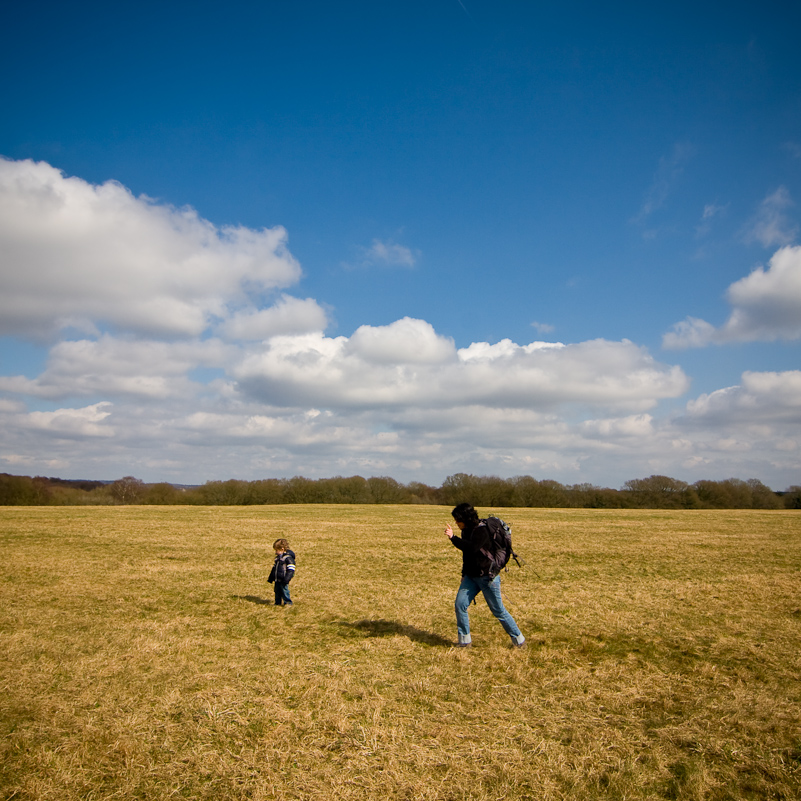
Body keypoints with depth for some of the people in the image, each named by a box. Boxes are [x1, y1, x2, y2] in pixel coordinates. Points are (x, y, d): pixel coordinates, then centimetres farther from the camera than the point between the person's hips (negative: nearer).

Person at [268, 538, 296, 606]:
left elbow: (291, 569, -16)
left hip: (283, 580, -8)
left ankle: (288, 602, 9)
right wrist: (271, 578, 24)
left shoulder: (288, 558, -14)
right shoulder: (278, 558, 14)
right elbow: (274, 568, 25)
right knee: (277, 591, 11)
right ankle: (278, 602, 22)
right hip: (277, 580, 8)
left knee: (284, 590, -4)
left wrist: (287, 579, -22)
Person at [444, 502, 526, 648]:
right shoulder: (467, 531, 7)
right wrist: (464, 573, 22)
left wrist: (453, 537, -34)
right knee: (460, 604, -4)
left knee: (498, 610, 2)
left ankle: (518, 639, 20)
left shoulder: (482, 531, -20)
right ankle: (464, 640, 10)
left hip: (487, 577, -8)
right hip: (471, 576, 8)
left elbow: (472, 548, -37)